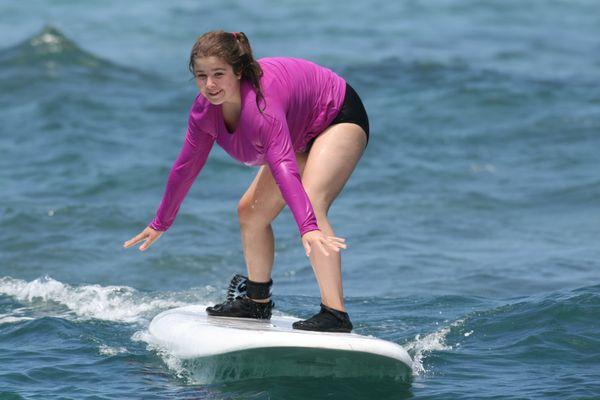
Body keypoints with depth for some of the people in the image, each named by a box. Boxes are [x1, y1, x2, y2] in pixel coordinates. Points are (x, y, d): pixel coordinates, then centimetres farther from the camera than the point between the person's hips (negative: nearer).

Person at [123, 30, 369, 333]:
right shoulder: (205, 110, -16)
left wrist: (308, 228, -63)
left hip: (340, 119, -9)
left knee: (312, 202, -31)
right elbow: (186, 166, -2)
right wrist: (161, 224, 8)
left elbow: (284, 167, -52)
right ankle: (257, 302, 31)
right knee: (250, 212, 11)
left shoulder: (260, 103, -40)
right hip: (301, 136, 9)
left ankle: (335, 314, -37)